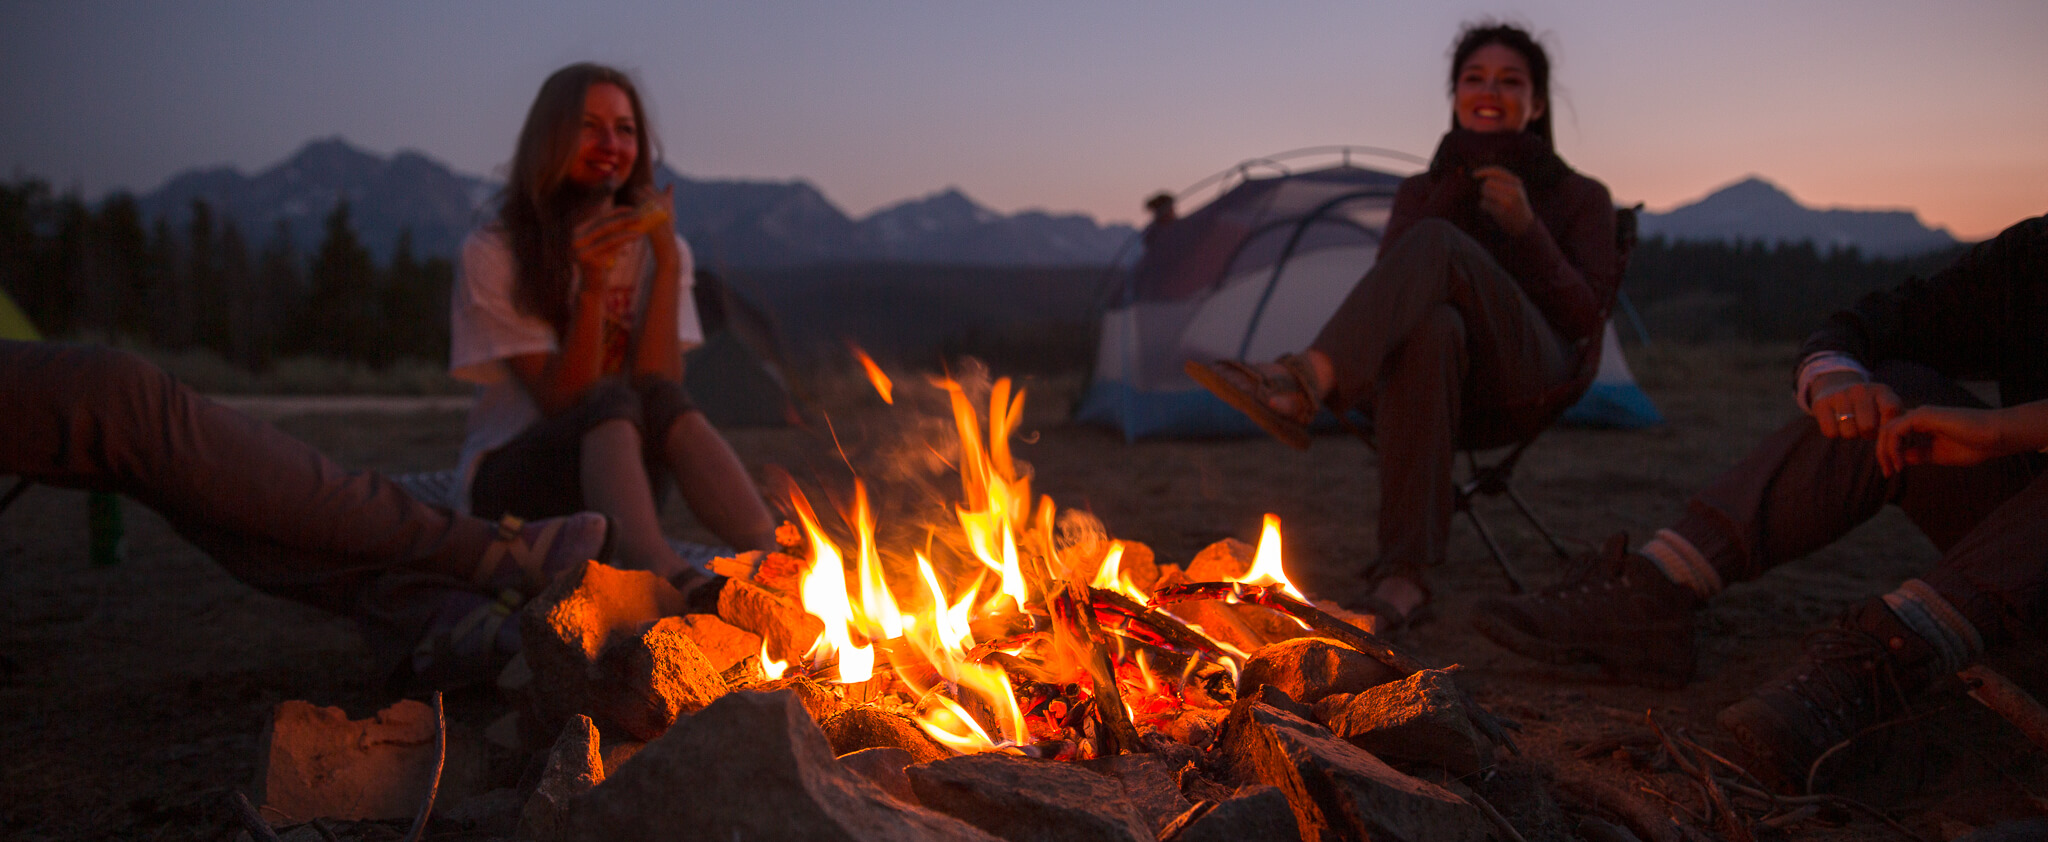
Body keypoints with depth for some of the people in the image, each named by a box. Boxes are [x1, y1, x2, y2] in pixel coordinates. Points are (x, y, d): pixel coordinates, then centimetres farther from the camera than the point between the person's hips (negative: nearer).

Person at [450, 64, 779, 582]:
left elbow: (660, 387, -11)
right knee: (612, 403, -33)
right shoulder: (493, 253, -6)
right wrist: (592, 284, -26)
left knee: (663, 401, -29)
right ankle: (670, 583, -58)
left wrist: (667, 262, -18)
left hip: (611, 484, 3)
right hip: (510, 482, -3)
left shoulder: (656, 249, 5)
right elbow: (562, 401, -14)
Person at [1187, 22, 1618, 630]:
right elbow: (1392, 294, 5)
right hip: (1441, 378, 2)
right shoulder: (1423, 194, 22)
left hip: (1531, 384, -2)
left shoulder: (1581, 198, 15)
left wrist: (1526, 230, -11)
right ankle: (1403, 575, -50)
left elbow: (1586, 320, 1)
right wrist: (1450, 193, -6)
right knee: (1432, 326, -40)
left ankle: (1303, 385, -59)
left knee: (1436, 244, -31)